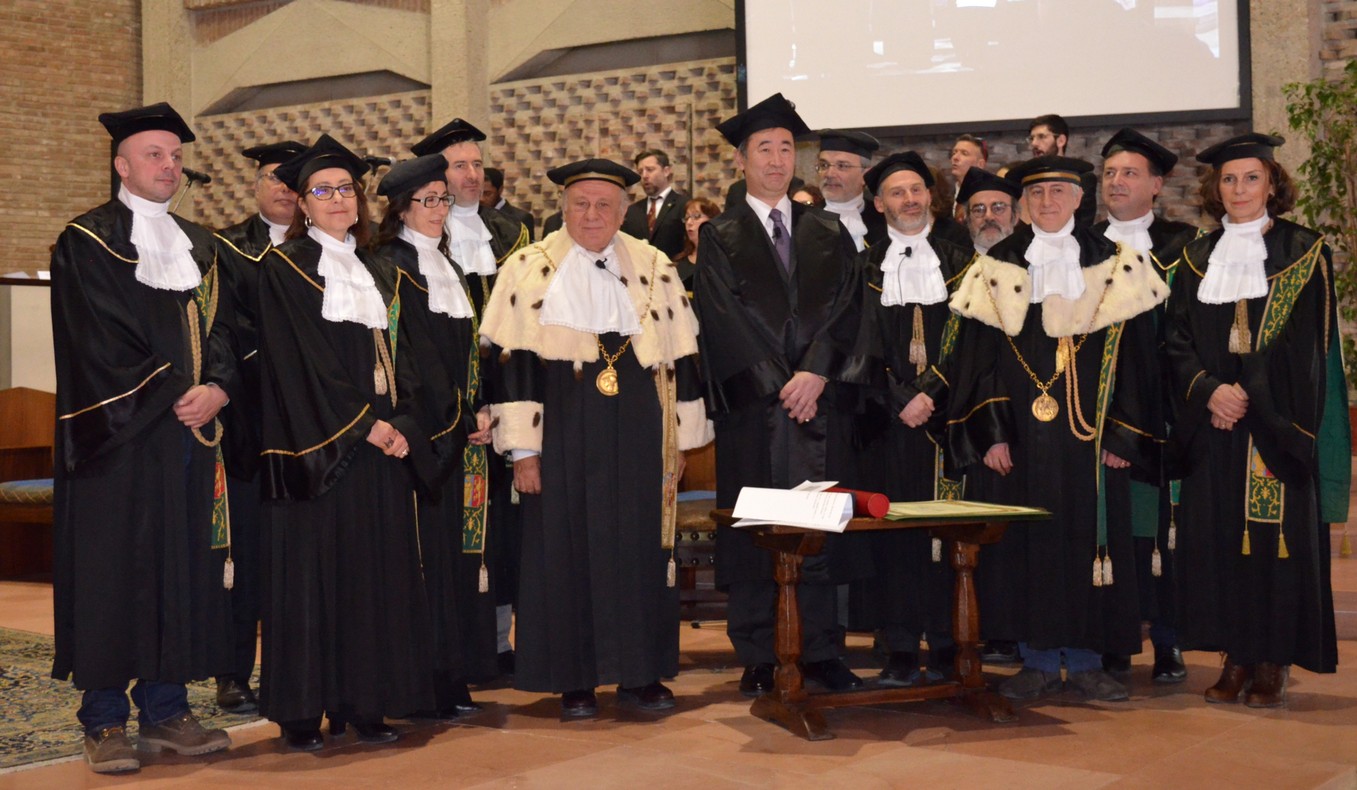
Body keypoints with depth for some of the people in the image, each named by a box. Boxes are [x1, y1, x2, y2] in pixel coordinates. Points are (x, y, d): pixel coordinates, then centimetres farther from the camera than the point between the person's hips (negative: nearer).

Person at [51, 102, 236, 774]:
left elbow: (222, 329, 11)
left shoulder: (198, 245, 17)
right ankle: (105, 723, 4)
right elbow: (101, 341, -11)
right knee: (113, 569, -3)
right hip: (119, 435, -6)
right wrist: (170, 395, -13)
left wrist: (217, 389, -8)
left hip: (189, 434, 6)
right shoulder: (87, 241, -2)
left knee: (184, 568, 5)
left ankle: (165, 710, 14)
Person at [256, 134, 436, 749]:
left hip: (381, 441, 6)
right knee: (313, 570, -4)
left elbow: (395, 356, 13)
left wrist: (403, 425, -4)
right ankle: (302, 712, 3)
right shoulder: (285, 268, -2)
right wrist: (364, 424, -15)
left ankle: (365, 703, 12)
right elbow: (302, 363, -11)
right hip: (318, 445, -6)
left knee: (377, 570, 5)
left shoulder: (375, 273, 17)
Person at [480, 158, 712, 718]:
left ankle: (639, 674, 18)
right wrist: (521, 448, -8)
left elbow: (682, 357, 8)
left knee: (641, 547, 6)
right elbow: (512, 360, -3)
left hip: (637, 432, 2)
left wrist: (679, 440, 5)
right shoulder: (530, 270, 1)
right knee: (565, 547, 3)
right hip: (562, 429, -2)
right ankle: (574, 681, 13)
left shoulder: (655, 270, 7)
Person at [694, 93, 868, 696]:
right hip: (752, 406, -2)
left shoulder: (829, 232, 13)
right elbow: (724, 321, -4)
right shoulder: (720, 237, 5)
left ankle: (820, 653, 11)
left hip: (822, 401, 2)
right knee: (754, 533, -1)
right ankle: (758, 660, 7)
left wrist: (816, 373, -13)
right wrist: (778, 385, -12)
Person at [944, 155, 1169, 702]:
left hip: (1088, 431, 0)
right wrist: (991, 432, -6)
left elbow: (1132, 352, 3)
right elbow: (978, 354, 3)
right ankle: (1039, 661, 12)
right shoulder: (996, 267, 6)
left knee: (1088, 539, 2)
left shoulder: (1113, 265, 6)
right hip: (1018, 431, 0)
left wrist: (1121, 434, -4)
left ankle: (1085, 661, 13)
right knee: (1023, 544, 2)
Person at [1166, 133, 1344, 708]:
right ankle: (1235, 659, 11)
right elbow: (1178, 341, 6)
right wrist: (1209, 391, -11)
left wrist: (1249, 395, -14)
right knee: (1216, 535, 2)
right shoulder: (1197, 260, 12)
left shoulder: (1302, 252, 2)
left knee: (1277, 532, -4)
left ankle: (1274, 664, 4)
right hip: (1212, 423, 3)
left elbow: (1304, 342, -5)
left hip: (1277, 421, -3)